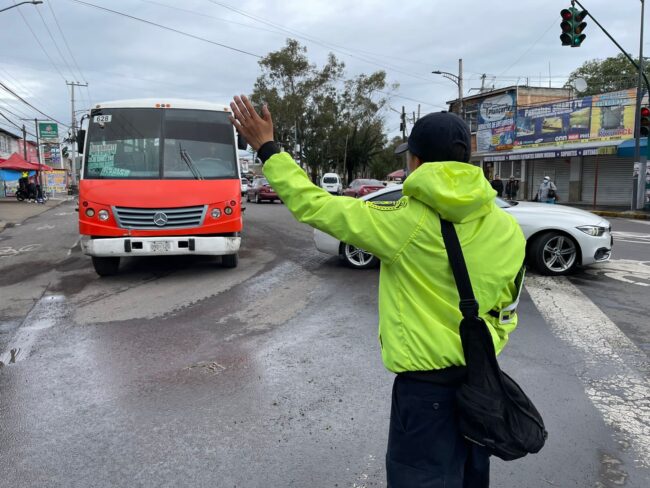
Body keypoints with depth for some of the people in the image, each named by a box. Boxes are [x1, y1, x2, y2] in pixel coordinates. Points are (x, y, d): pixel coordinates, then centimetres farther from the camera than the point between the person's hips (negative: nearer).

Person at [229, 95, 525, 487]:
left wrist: (266, 148, -4)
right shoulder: (508, 228, -4)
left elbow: (314, 206, -14)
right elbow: (503, 306, 7)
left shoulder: (406, 222, -20)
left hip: (427, 385, -6)